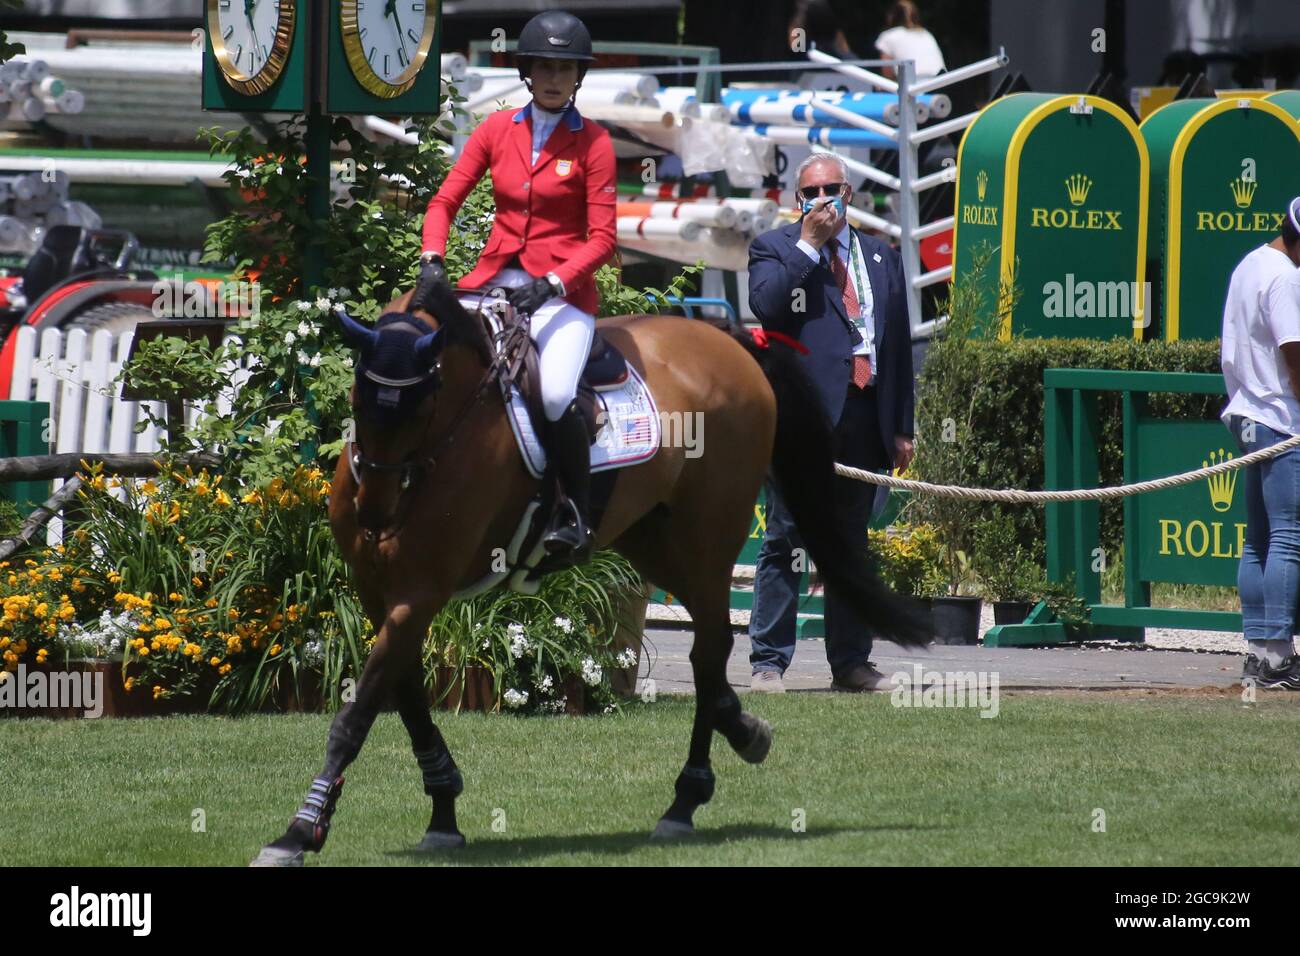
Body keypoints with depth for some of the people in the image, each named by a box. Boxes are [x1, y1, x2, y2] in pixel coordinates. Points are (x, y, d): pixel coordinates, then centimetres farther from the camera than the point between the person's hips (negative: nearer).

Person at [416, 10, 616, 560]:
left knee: (555, 397, -30)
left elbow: (601, 240, -5)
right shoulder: (497, 131, 8)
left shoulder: (592, 144, -1)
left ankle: (575, 514, -9)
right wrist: (432, 260, -11)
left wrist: (551, 284, -20)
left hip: (563, 288, -4)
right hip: (496, 280, 4)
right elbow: (445, 201, 8)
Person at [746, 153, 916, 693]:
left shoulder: (881, 258, 19)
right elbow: (766, 305, -15)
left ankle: (850, 662, 15)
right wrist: (809, 244, -11)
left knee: (851, 546, 10)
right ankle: (769, 661, -2)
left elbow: (899, 344, 19)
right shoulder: (775, 249, 6)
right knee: (785, 542, -4)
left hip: (863, 423, 4)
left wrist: (901, 427, 14)